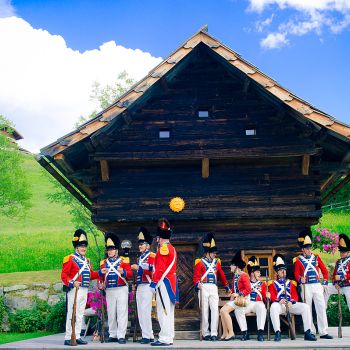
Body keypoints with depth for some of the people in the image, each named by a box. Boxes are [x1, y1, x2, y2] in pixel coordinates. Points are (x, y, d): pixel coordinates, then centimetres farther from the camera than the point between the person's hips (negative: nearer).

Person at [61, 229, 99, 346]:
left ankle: (77, 337, 17)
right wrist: (72, 283, -27)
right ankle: (68, 338, -2)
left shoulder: (87, 260, 17)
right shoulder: (70, 259, -6)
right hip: (74, 290, -7)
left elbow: (90, 274, 22)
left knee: (80, 314, 11)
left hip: (84, 290, 8)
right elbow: (63, 275, -12)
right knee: (72, 314, -6)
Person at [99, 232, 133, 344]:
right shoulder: (104, 262, 14)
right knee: (111, 314, 6)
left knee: (122, 313, -6)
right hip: (109, 291, 4)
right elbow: (100, 276, 12)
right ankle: (113, 335, 13)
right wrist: (101, 272, -9)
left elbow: (130, 273, -4)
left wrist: (123, 271, -23)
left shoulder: (124, 261, 4)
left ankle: (121, 336, -6)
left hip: (121, 290, -3)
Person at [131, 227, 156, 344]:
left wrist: (138, 268, -18)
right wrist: (136, 284, 20)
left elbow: (152, 270, -18)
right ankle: (149, 335, 14)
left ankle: (147, 336, -8)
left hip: (147, 287, -9)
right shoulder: (140, 258, 21)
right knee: (140, 313, 8)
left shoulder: (151, 256, -5)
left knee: (145, 312, -12)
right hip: (139, 287, 9)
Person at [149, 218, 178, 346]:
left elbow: (160, 269, -18)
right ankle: (169, 337, 15)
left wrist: (153, 284, -16)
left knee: (163, 311, -8)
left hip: (164, 282, -10)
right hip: (171, 281, 10)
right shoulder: (171, 248, 16)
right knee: (168, 311, 11)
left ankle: (165, 339, -8)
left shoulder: (163, 249, -13)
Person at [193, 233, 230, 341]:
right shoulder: (200, 262, 3)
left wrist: (227, 287, 25)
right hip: (204, 288, -3)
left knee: (215, 310, -7)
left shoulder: (216, 262, 16)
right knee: (205, 311, 1)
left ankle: (214, 333, -6)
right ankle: (205, 333, 7)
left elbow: (221, 275, 23)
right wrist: (198, 284, -24)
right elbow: (196, 276, -4)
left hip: (214, 288, 3)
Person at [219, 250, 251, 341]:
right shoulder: (235, 276, 15)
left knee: (224, 310, -21)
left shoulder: (243, 275, -10)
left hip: (242, 299, -9)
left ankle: (231, 333, -16)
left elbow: (248, 290, -16)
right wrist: (232, 296, 6)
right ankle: (225, 334, -4)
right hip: (235, 298, 9)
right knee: (222, 310, -6)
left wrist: (238, 294, -23)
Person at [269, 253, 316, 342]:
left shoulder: (291, 283, 25)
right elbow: (272, 295, 3)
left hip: (291, 304, 3)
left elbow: (295, 295, 12)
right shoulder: (272, 283, 17)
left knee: (306, 307, -23)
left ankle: (307, 332, -22)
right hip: (279, 304, -3)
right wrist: (279, 300, -19)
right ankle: (277, 332, -38)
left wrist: (291, 301, -12)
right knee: (273, 307, -40)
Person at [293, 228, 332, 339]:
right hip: (306, 287, -2)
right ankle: (311, 332, 9)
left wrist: (325, 283, 4)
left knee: (321, 308, -3)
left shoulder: (316, 257, 10)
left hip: (317, 285, 2)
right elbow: (296, 274, 0)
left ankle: (323, 332, 0)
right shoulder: (298, 260, 2)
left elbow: (324, 270, 12)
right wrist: (300, 279, -21)